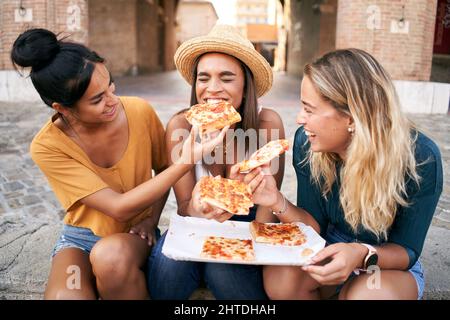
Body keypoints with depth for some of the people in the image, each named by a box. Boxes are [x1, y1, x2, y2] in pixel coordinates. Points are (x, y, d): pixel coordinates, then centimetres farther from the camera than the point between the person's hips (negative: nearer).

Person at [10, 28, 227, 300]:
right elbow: (118, 207, -27)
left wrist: (151, 219, -7)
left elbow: (163, 169, 5)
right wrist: (186, 163, -34)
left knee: (110, 256, -34)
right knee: (62, 296, -32)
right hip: (81, 237, 0)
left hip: (134, 235, 1)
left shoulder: (140, 112, -15)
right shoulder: (47, 147, -20)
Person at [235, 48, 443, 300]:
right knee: (279, 277, -27)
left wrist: (363, 255, -37)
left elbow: (406, 250, -15)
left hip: (391, 262, -2)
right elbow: (315, 227, -10)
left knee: (367, 293, -34)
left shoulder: (420, 158, -25)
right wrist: (279, 203, -31)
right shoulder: (307, 142, -17)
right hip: (332, 249, 2)